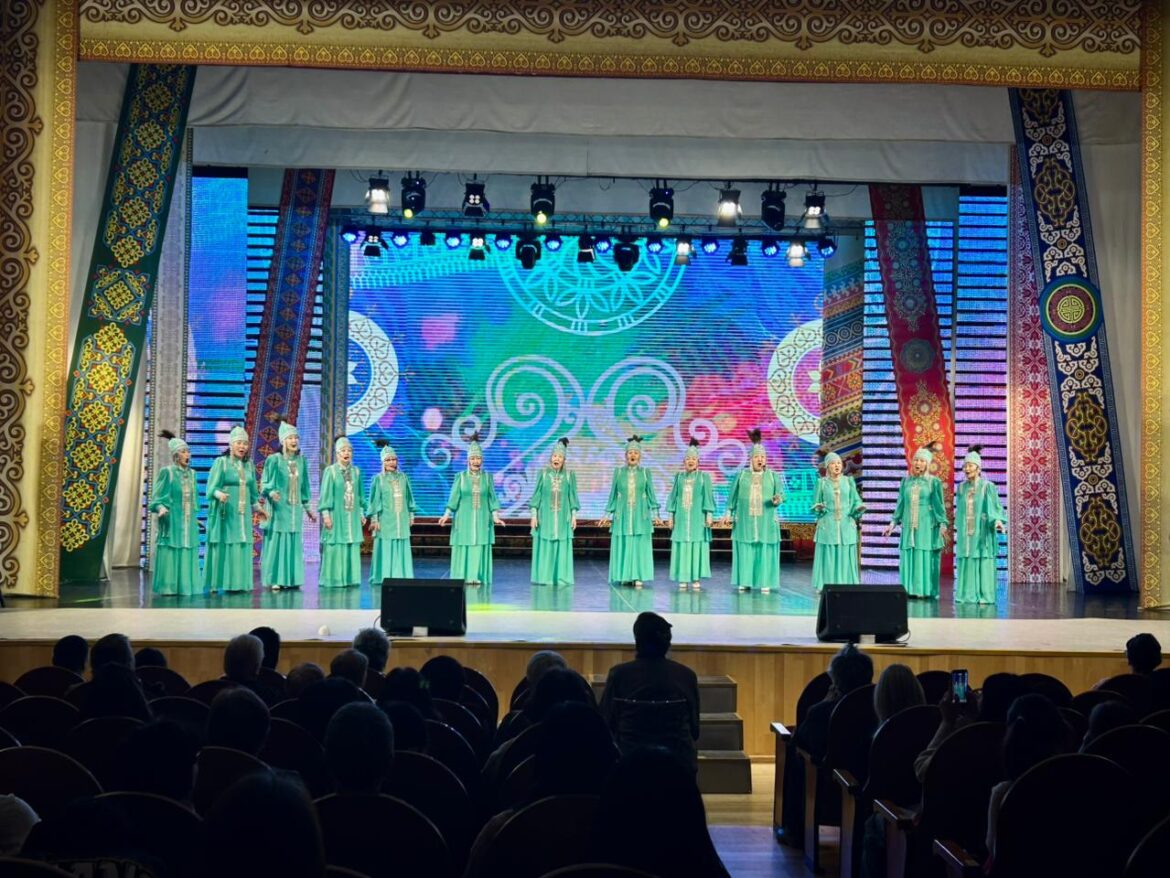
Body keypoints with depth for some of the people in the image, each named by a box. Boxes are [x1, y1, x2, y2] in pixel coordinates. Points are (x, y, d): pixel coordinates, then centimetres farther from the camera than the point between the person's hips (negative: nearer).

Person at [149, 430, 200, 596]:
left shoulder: (191, 473, 11)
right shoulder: (166, 472, -5)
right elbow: (157, 498, -7)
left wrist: (195, 517, 18)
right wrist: (161, 509, -25)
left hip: (188, 523, 6)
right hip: (171, 521, -6)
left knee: (187, 554, 5)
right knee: (170, 554, -5)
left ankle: (185, 587, 9)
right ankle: (168, 587, -1)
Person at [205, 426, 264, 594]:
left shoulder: (249, 465, 12)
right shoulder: (221, 462, -3)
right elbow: (212, 487, -9)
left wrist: (257, 506, 24)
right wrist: (220, 494, -28)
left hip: (243, 513, 5)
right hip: (225, 512, -5)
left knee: (242, 547, 2)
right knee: (222, 546, -7)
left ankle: (238, 583, 6)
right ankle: (216, 584, -4)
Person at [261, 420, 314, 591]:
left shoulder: (301, 460, 8)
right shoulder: (274, 460, -6)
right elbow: (265, 484, -6)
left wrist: (307, 507, 18)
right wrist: (271, 493, -27)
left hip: (295, 509, 5)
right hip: (279, 508, -5)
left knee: (294, 543, 6)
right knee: (277, 542, -4)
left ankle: (292, 579, 10)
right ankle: (275, 580, -1)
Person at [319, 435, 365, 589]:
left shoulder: (356, 471, 9)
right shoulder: (330, 471, -4)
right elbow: (325, 494, -5)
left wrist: (362, 513, 13)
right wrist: (325, 514, -11)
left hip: (352, 516, 4)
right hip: (336, 515, -4)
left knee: (352, 546, 3)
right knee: (335, 547, -4)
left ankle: (350, 578, 9)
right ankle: (333, 579, 1)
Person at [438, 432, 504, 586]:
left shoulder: (487, 477, 6)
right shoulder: (461, 477, 3)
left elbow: (492, 498, 5)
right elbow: (454, 498, 0)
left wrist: (495, 516, -6)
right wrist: (447, 514, -12)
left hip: (482, 519, 1)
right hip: (464, 518, -1)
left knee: (480, 548, -2)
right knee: (464, 548, -2)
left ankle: (476, 577, 1)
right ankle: (463, 578, 2)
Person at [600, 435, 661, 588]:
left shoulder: (645, 472, 3)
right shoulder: (618, 472, 5)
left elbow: (651, 494, 5)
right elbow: (613, 495, 8)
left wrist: (655, 514, -2)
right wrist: (607, 515, 7)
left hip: (640, 515, -1)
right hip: (622, 515, 1)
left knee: (640, 546, -1)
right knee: (622, 545, 0)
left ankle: (638, 577, 3)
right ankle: (624, 576, 8)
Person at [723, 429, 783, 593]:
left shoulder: (773, 476, 7)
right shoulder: (742, 476, 8)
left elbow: (781, 494, 0)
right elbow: (733, 496, 8)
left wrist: (777, 499, -22)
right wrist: (728, 513, 1)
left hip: (766, 520, 0)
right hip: (745, 520, 0)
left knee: (765, 550, -1)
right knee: (745, 551, 0)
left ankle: (765, 582, 3)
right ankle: (744, 582, 5)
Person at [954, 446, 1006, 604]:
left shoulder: (988, 486, -5)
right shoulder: (961, 488, 9)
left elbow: (995, 508, -9)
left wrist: (998, 521, -27)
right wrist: (958, 529, 17)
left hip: (982, 532, -4)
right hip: (965, 533, 4)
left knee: (983, 563, -5)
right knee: (966, 563, 3)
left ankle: (985, 596, -2)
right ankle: (967, 595, 7)